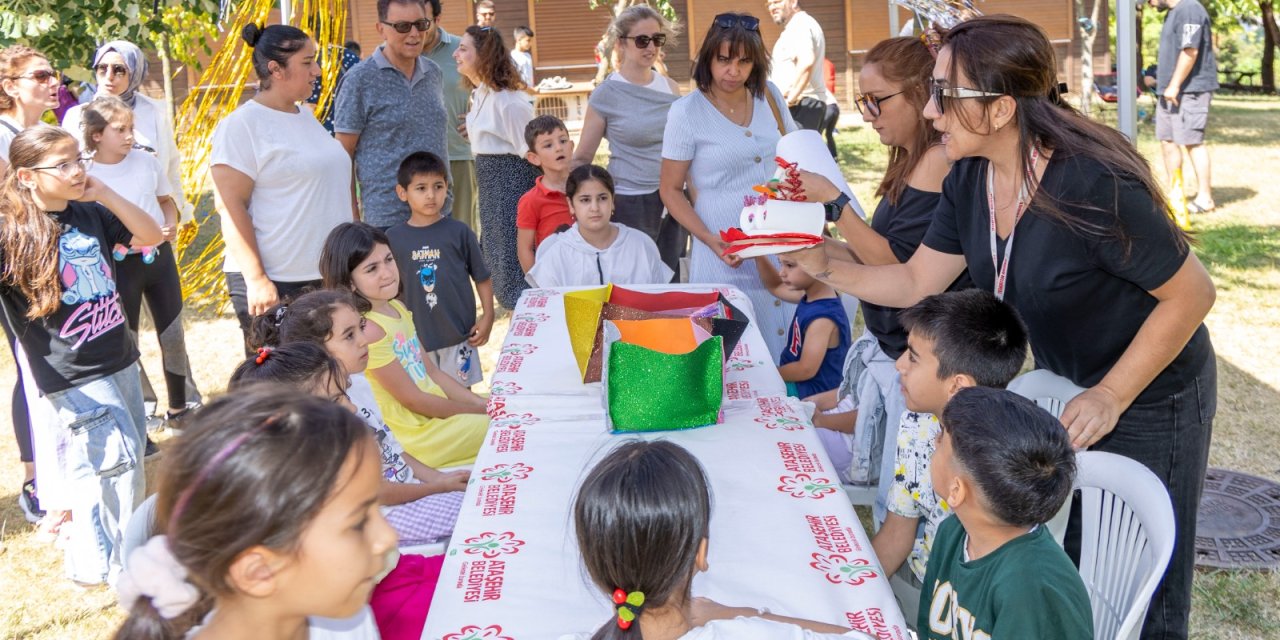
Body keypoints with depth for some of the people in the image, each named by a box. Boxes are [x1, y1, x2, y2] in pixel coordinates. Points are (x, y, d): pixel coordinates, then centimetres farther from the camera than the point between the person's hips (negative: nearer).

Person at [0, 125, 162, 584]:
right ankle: (113, 564, 15)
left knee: (125, 460, 15)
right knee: (118, 462, -5)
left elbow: (151, 236, 4)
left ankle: (91, 541, 36)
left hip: (119, 360, 7)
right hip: (72, 377, -7)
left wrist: (105, 194, -6)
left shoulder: (91, 213, 3)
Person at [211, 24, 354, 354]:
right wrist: (256, 280, -20)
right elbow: (230, 206, -14)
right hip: (275, 284, -7)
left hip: (329, 276, 7)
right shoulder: (243, 125, -9)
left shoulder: (306, 117, 13)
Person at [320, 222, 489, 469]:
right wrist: (479, 410, -10)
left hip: (437, 409, 8)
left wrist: (482, 403, 0)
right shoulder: (368, 329, -23)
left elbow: (432, 372, 9)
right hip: (417, 434, -8)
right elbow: (414, 400, -18)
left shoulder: (397, 308, 4)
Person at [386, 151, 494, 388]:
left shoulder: (459, 232, -4)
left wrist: (487, 317, -5)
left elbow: (482, 278, 1)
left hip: (458, 333, -1)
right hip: (415, 337, 1)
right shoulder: (393, 238, -2)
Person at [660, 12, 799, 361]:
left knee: (787, 341, 9)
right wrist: (709, 238, -17)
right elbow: (670, 190, -5)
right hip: (726, 253, -4)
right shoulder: (686, 112, -10)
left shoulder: (769, 95, 3)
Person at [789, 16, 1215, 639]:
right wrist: (825, 265, -13)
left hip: (1148, 397, -6)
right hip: (1063, 385, 6)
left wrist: (1111, 397, -21)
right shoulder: (970, 179, -10)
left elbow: (1192, 293, -22)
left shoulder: (1094, 185, -32)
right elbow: (916, 282, -2)